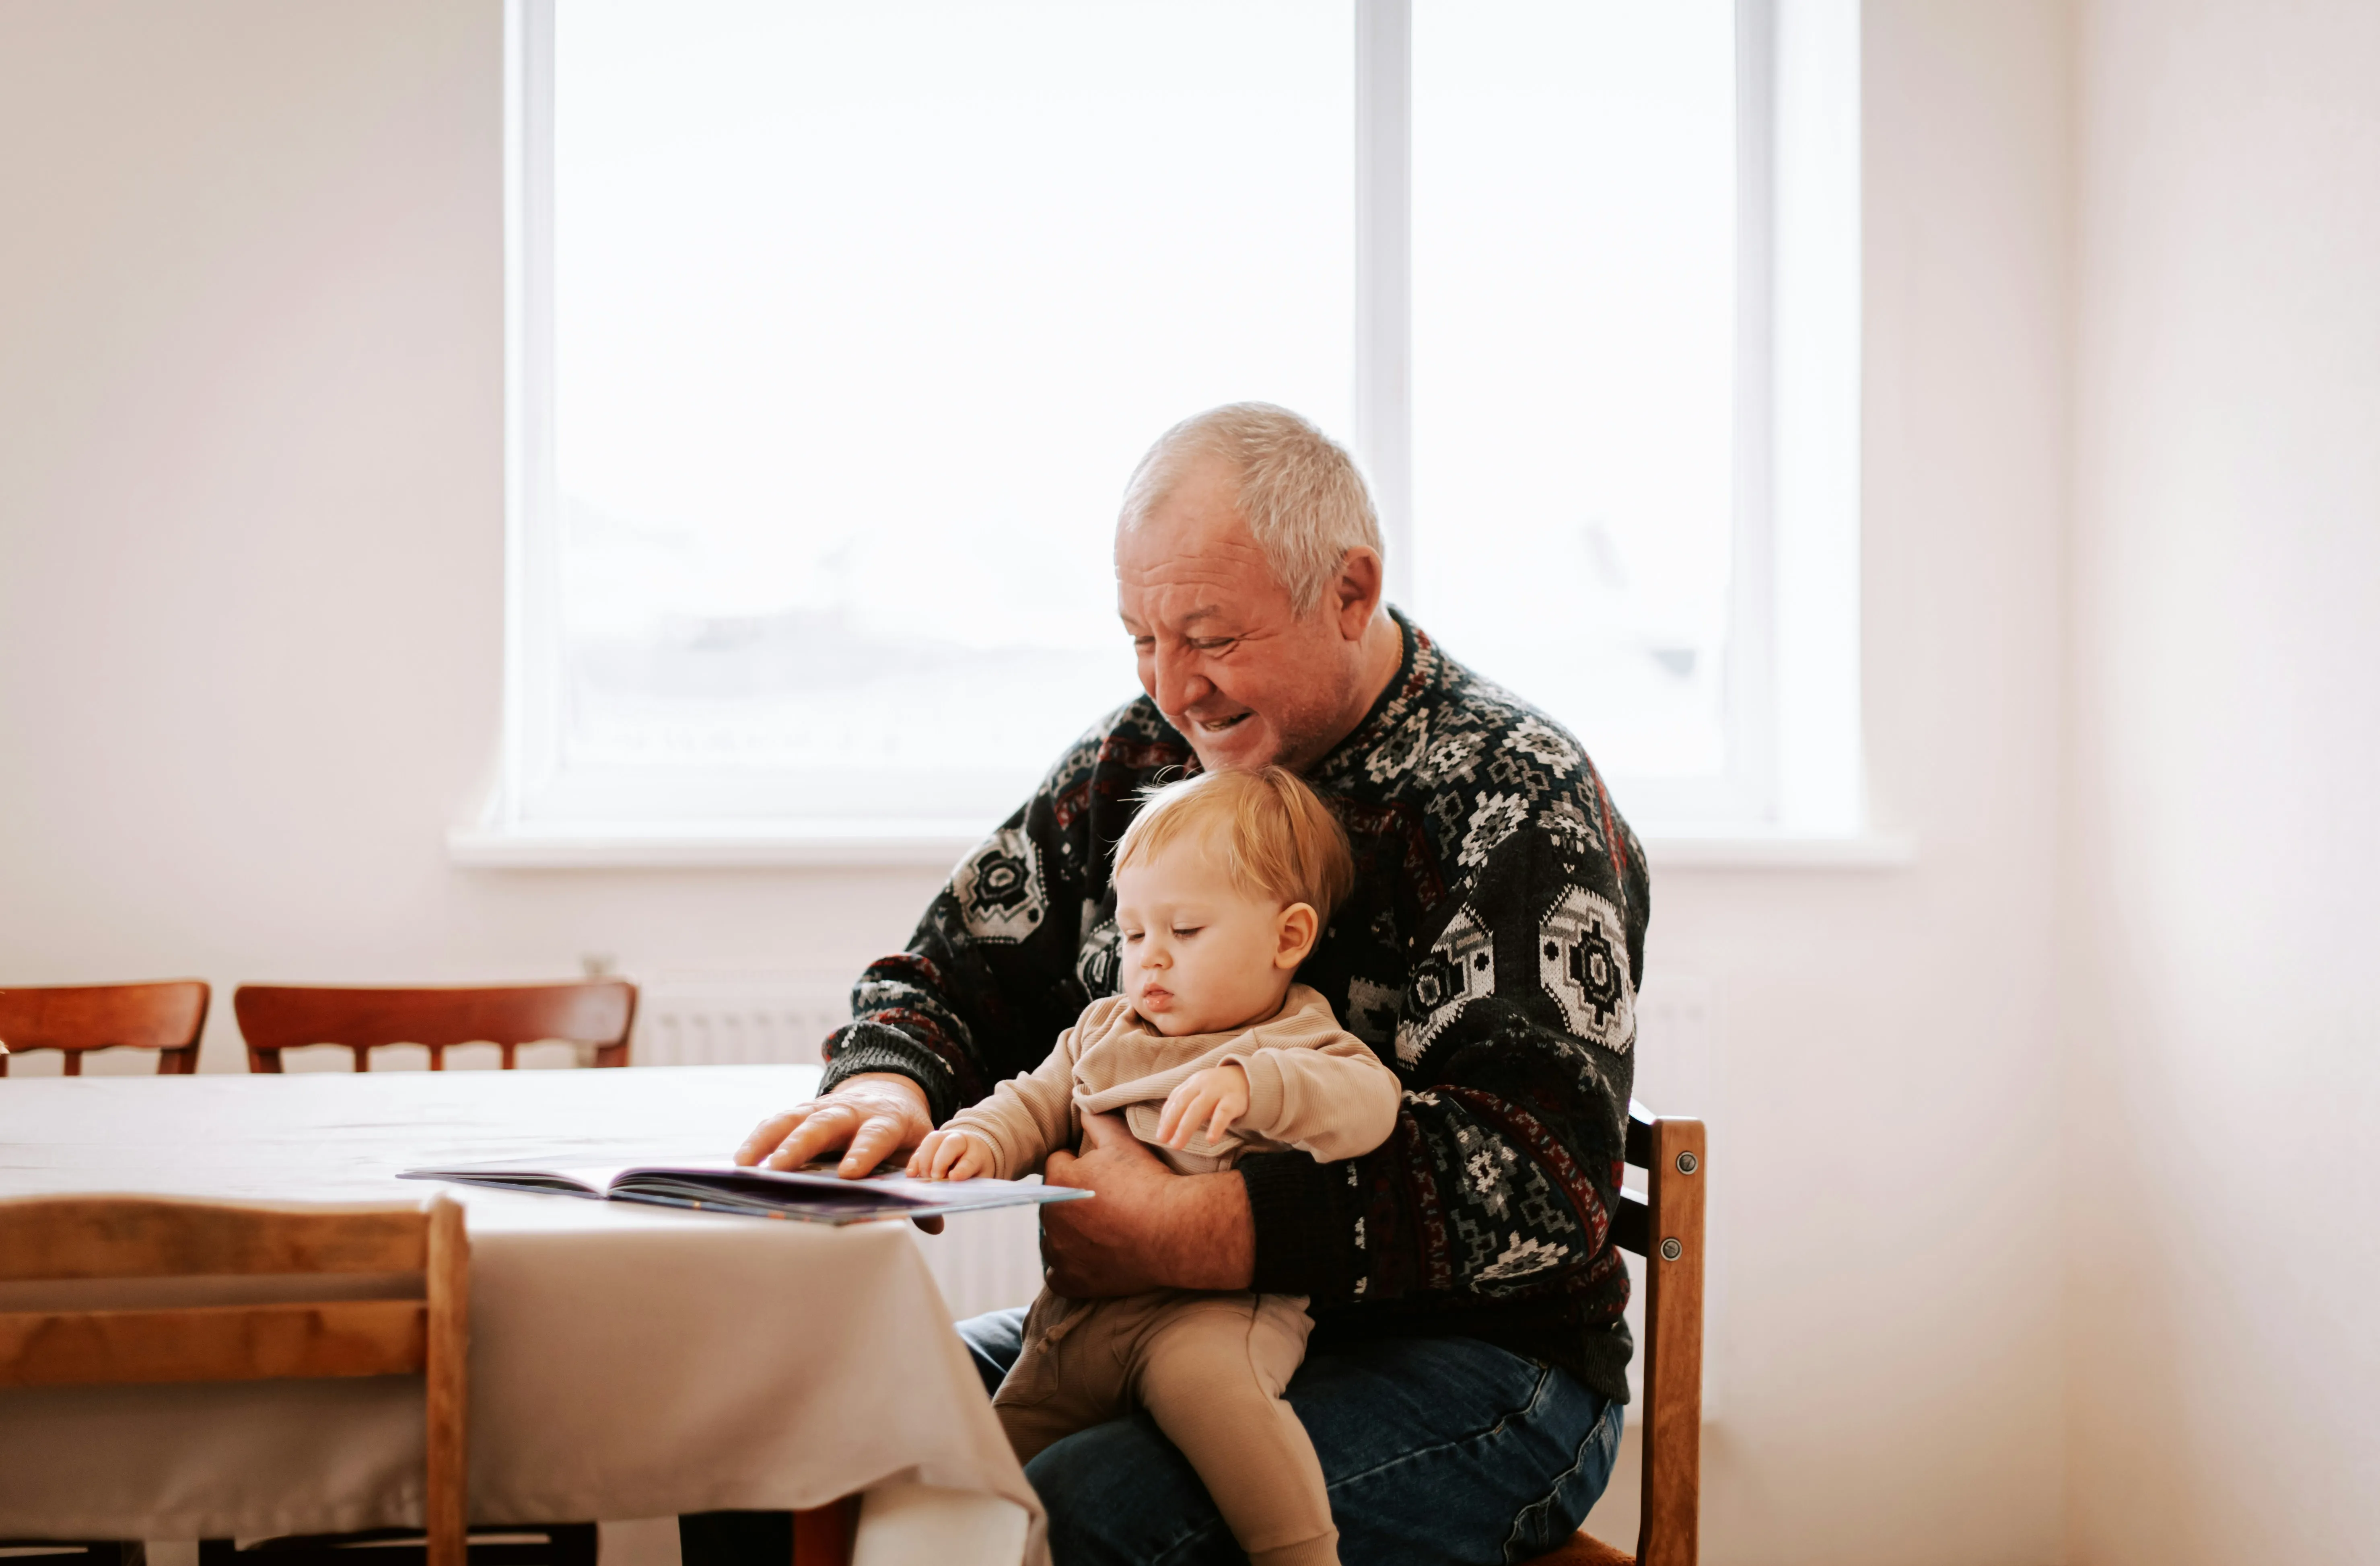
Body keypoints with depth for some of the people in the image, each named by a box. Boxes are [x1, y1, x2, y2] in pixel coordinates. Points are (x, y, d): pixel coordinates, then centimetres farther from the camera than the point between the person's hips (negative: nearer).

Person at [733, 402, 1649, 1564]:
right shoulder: (1141, 754, 9)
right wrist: (884, 1084, -12)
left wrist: (1189, 1236, -29)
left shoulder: (1516, 799, -11)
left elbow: (1543, 1173, -22)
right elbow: (958, 974, 14)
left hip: (1468, 1363, -6)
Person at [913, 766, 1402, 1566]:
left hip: (1213, 1301, -7)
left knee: (1203, 1380, -38)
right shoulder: (1103, 1030, 22)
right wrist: (981, 1141, -5)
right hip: (1079, 1307, 8)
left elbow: (1369, 1101, -18)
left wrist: (1251, 1084, -35)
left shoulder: (1291, 1043, 1)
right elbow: (1039, 1104, 19)